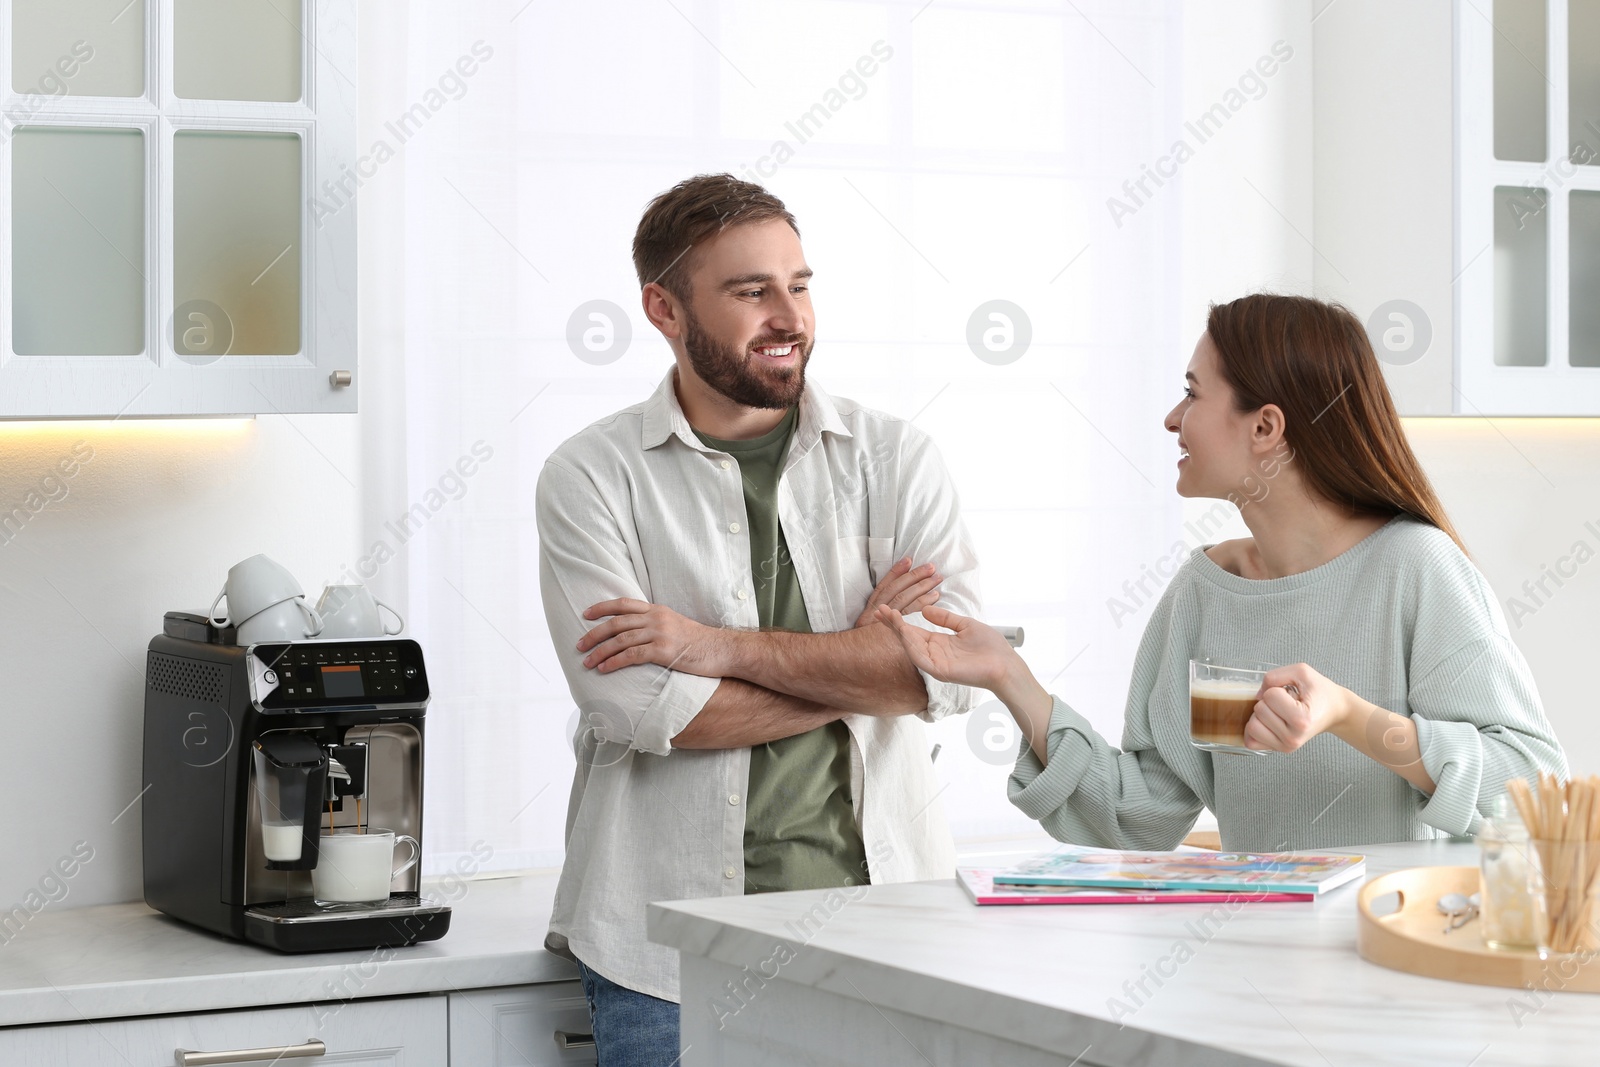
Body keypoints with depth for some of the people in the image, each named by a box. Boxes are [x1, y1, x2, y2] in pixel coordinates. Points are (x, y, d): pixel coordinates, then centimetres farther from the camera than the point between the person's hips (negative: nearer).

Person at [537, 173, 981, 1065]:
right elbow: (635, 708, -13)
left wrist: (721, 646, -13)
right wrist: (858, 660, -6)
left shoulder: (896, 457, 5)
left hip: (878, 922, 2)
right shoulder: (592, 477, -1)